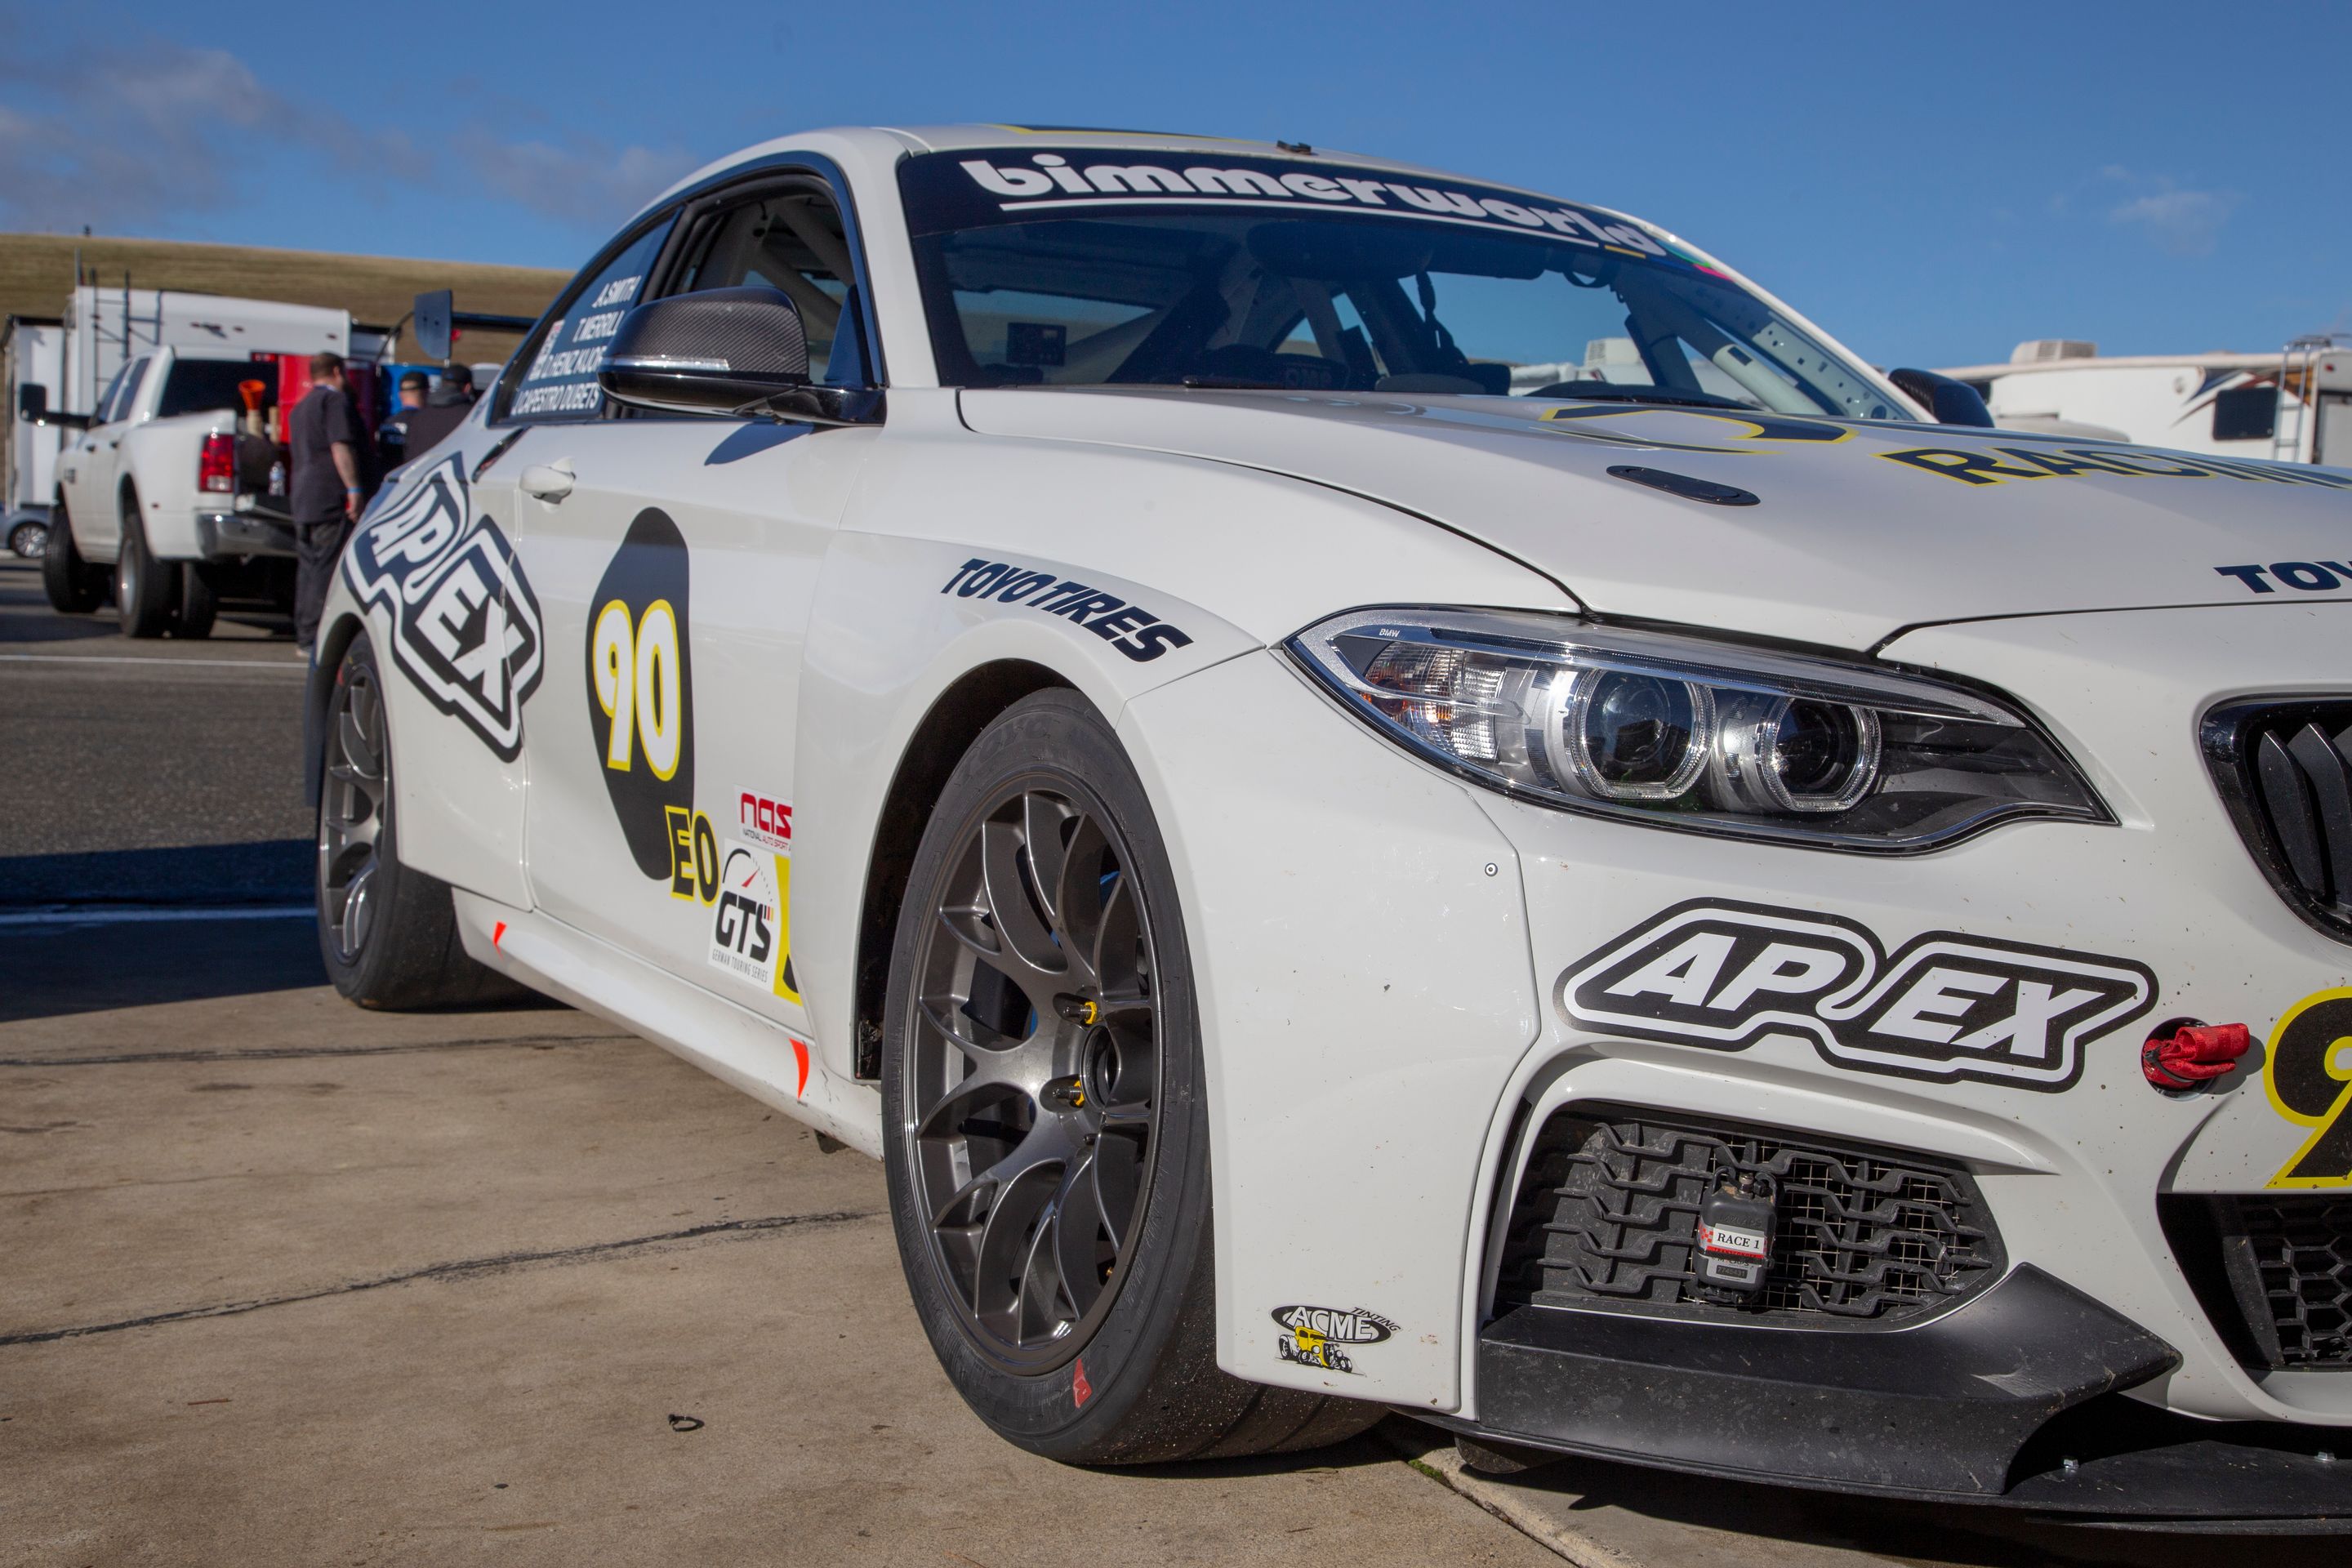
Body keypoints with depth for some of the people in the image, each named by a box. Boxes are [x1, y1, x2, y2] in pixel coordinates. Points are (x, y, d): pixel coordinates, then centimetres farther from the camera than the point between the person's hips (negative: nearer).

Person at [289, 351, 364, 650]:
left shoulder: (301, 407, 24)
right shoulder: (335, 400, -5)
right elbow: (340, 447, -16)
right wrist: (353, 488, -19)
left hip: (301, 499, 9)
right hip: (330, 499, -9)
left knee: (308, 565, 11)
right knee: (328, 568, -10)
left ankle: (304, 636, 12)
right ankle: (315, 636, -14)